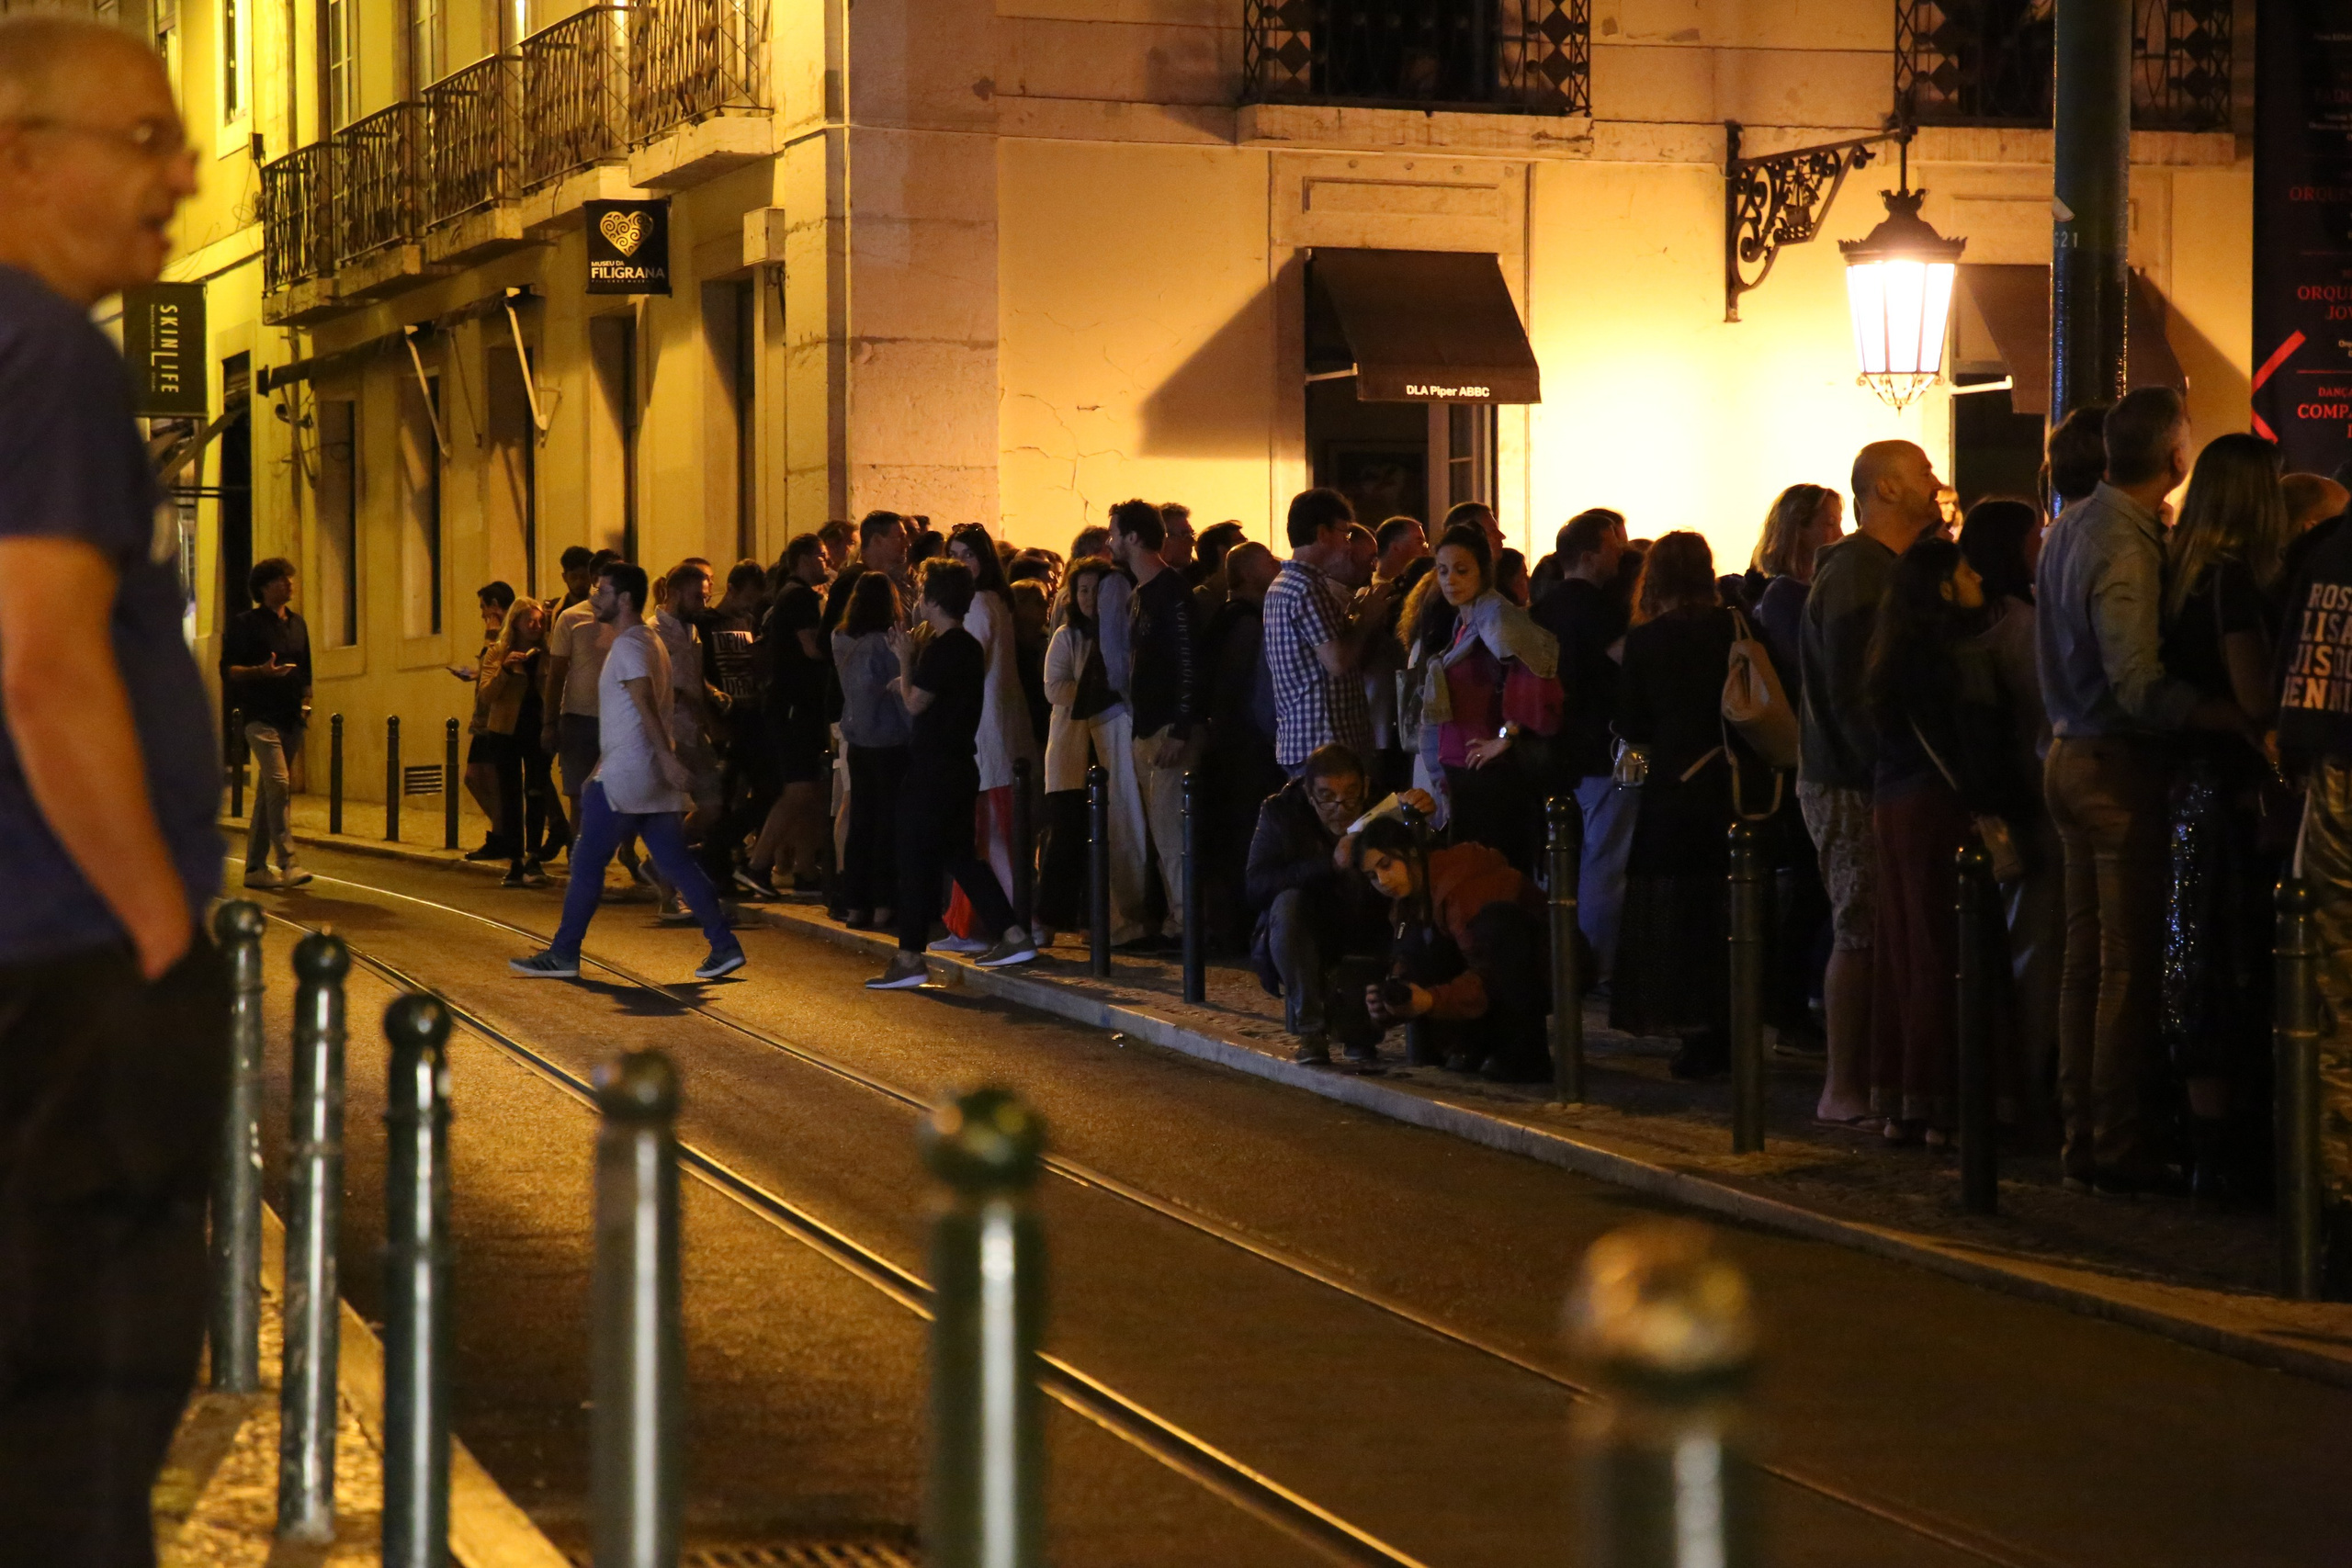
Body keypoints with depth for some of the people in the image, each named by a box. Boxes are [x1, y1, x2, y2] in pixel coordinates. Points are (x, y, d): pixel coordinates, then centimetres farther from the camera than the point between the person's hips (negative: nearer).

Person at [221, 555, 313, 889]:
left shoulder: (297, 625, 18)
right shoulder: (247, 624, -3)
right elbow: (228, 669, -6)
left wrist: (306, 702, 12)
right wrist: (261, 671, -22)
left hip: (291, 719, 7)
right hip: (262, 716, -7)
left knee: (267, 793, 10)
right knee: (278, 784, -19)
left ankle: (255, 867, 13)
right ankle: (287, 864, -24)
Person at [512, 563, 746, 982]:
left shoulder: (628, 646, -12)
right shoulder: (649, 642, 19)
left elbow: (647, 707, -23)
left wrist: (667, 760, -32)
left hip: (623, 776, -9)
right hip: (654, 779, 9)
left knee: (587, 863, -1)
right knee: (675, 863, 7)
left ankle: (563, 954, 4)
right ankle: (724, 946, 2)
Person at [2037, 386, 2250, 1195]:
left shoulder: (2071, 525, 8)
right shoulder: (2125, 549, -21)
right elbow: (2140, 691, -25)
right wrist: (2238, 718, -25)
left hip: (2072, 756, 9)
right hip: (2121, 767, -9)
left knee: (2087, 955, 13)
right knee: (2130, 963, -3)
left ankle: (2082, 1138, 19)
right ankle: (2121, 1151, 1)